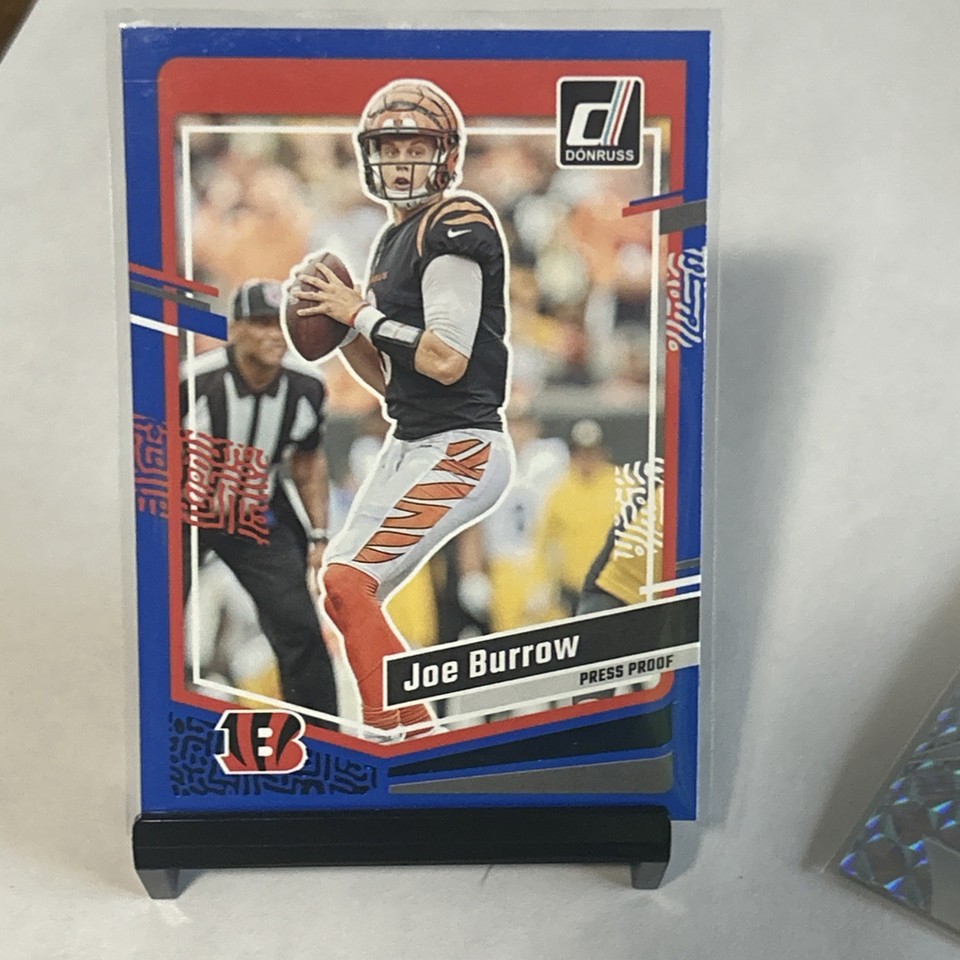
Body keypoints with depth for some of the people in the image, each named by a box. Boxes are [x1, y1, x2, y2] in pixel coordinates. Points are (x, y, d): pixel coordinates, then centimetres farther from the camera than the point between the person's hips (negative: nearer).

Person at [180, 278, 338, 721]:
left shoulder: (306, 387, -10)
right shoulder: (193, 380, -25)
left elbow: (308, 460, 5)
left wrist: (318, 535, 3)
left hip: (258, 514, 3)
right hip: (182, 509, -3)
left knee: (299, 627, 1)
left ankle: (323, 733, 20)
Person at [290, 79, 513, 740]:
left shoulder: (456, 226, -11)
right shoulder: (394, 240, 16)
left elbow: (446, 361, -21)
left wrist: (360, 313, -12)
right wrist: (338, 323, 1)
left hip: (460, 450, -10)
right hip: (411, 448, 10)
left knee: (347, 580, -14)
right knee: (346, 587, 12)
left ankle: (402, 728, 0)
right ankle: (414, 733, 24)